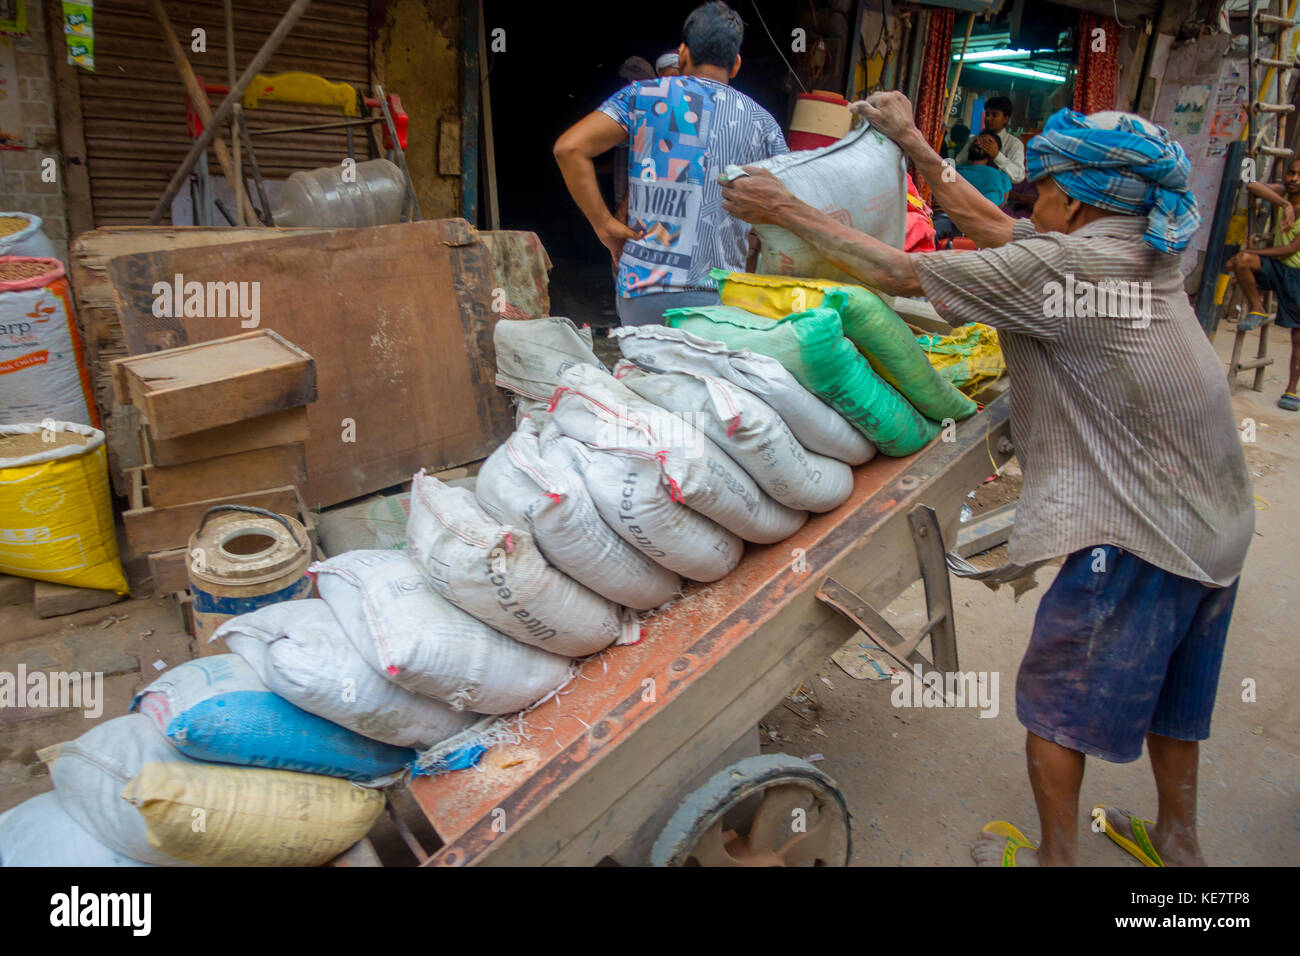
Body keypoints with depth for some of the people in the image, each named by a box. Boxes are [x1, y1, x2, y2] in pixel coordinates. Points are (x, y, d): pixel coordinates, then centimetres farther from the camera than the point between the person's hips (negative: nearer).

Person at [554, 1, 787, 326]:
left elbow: (569, 148, -7)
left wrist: (605, 225, -2)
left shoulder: (643, 95, 4)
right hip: (721, 297, 1)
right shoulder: (761, 121, 8)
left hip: (643, 288, 0)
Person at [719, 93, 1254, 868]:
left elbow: (899, 275, -16)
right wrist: (913, 144, 14)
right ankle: (1177, 843, 45)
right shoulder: (1143, 248, 8)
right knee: (1165, 690, 25)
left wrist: (785, 210, -7)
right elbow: (993, 225, 13)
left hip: (1139, 538, -9)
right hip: (1215, 524, 9)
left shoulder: (1065, 262, -18)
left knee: (1058, 699, 10)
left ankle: (1056, 856, 28)